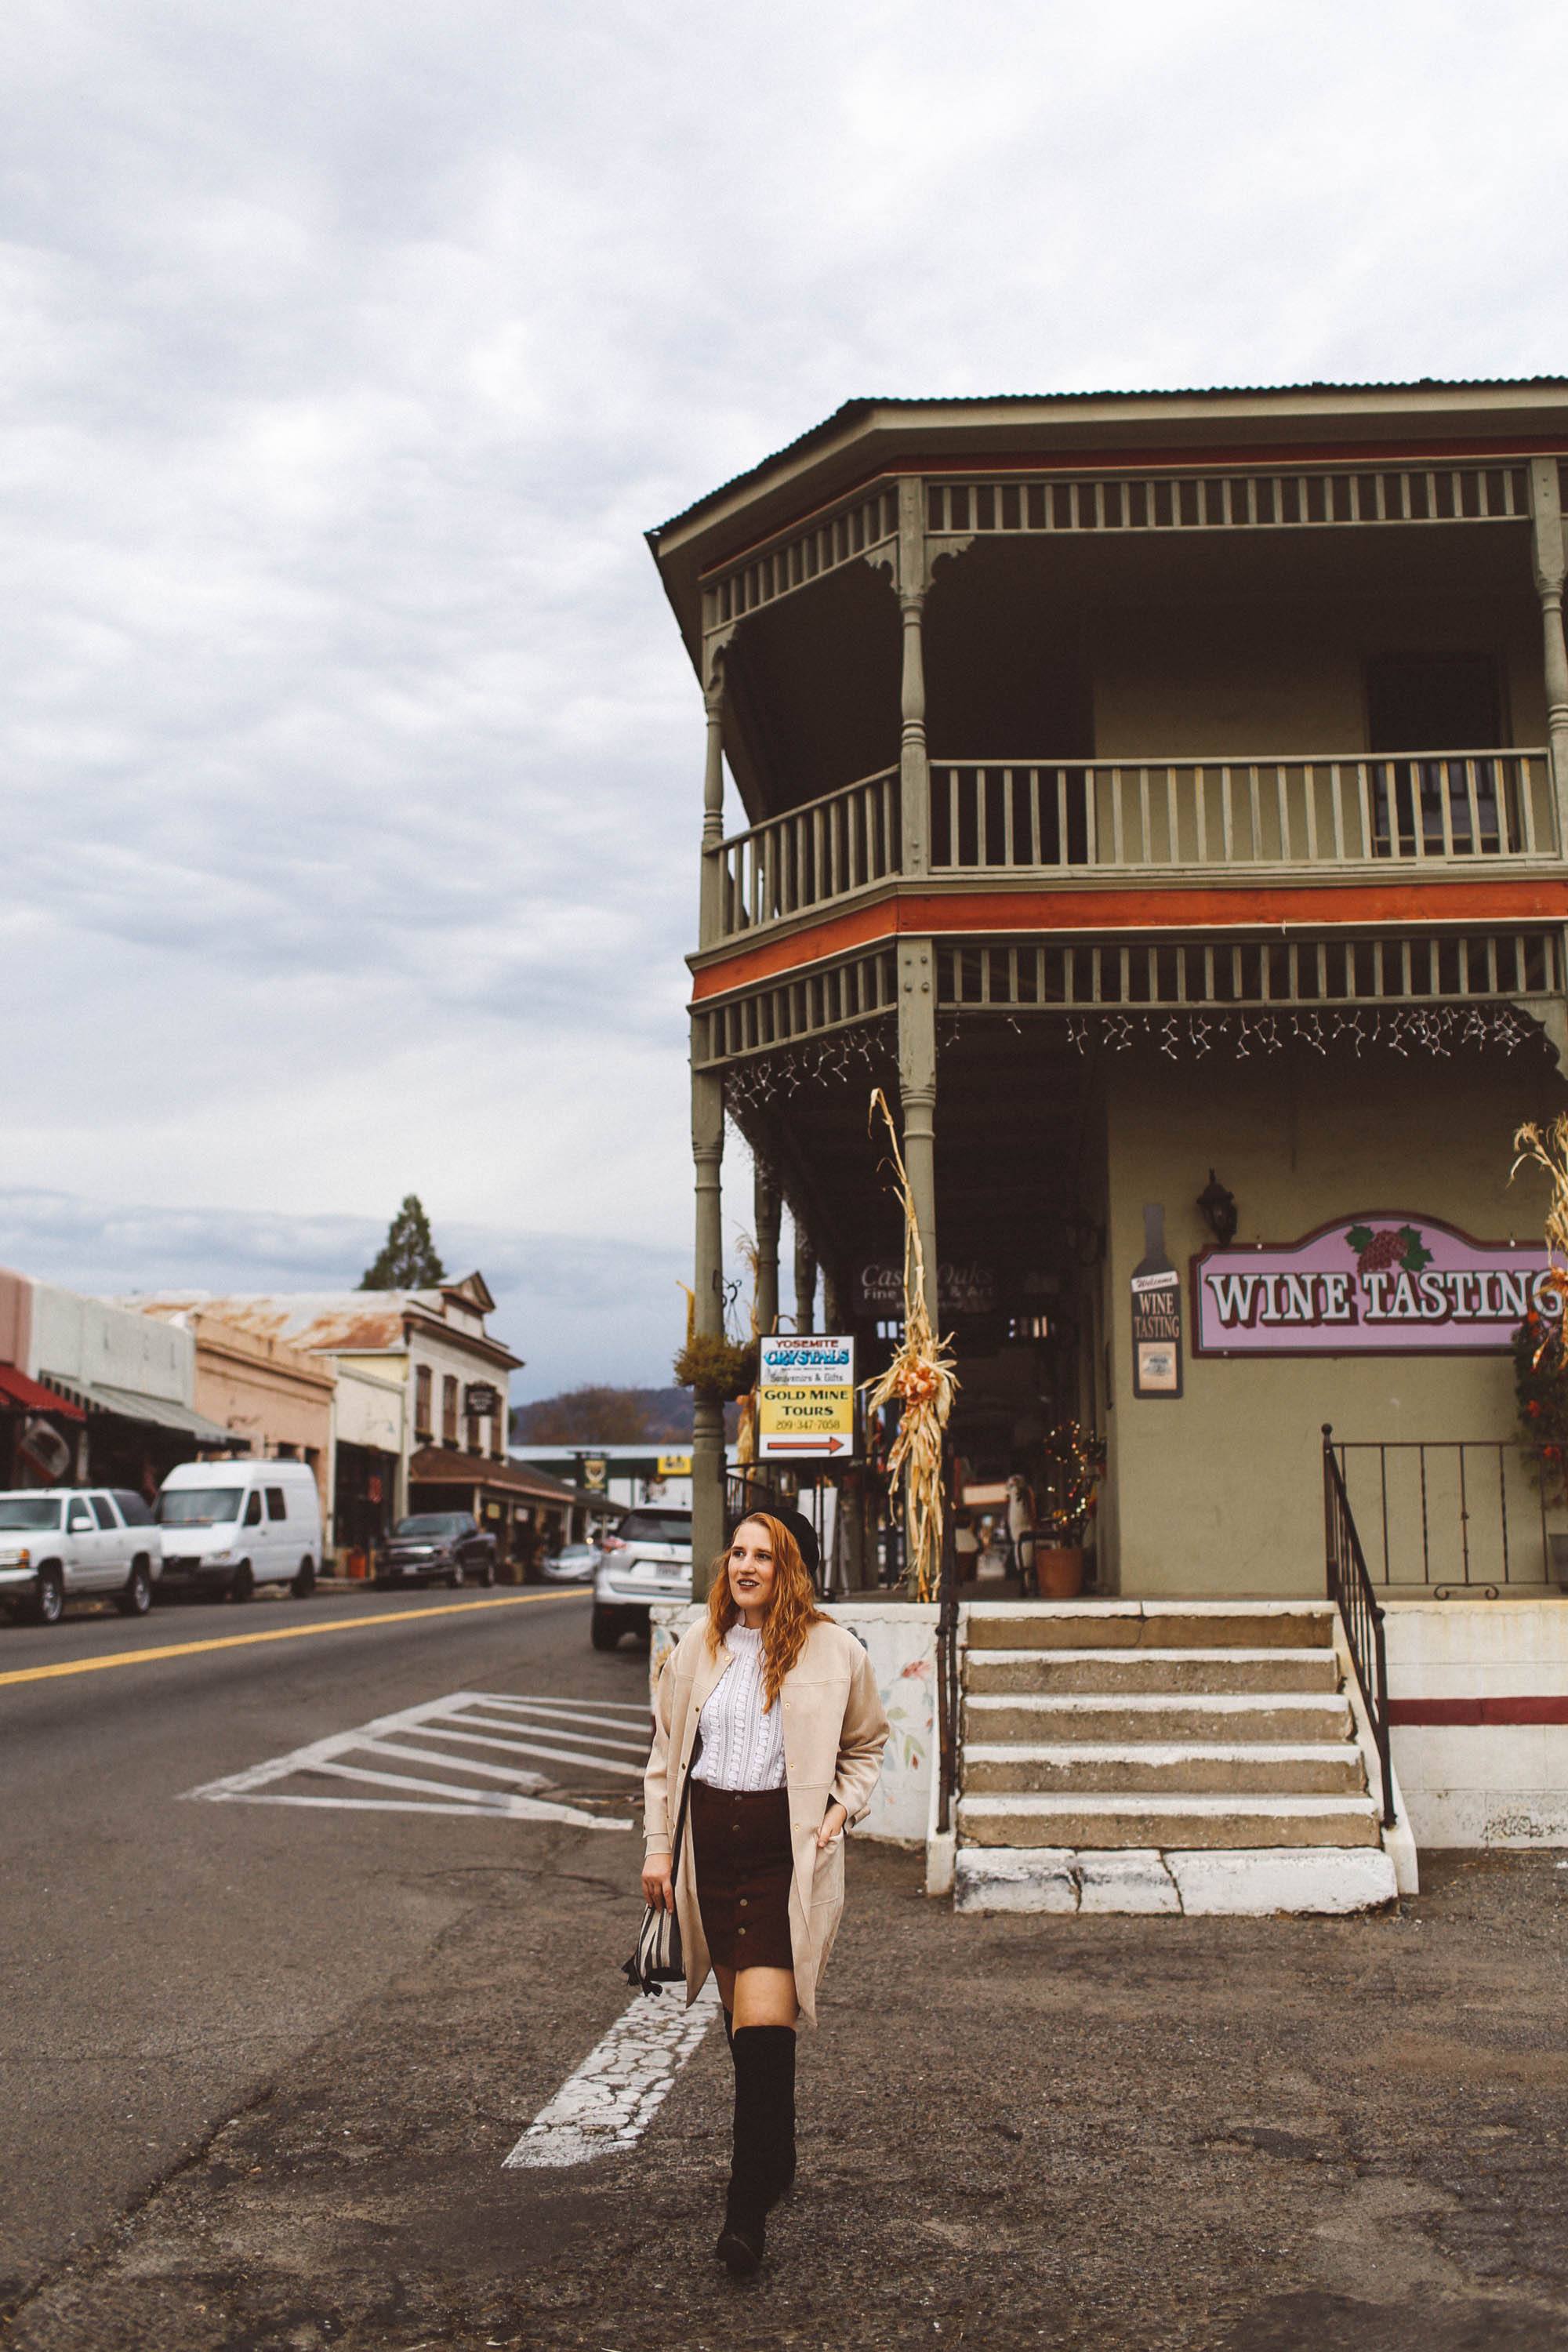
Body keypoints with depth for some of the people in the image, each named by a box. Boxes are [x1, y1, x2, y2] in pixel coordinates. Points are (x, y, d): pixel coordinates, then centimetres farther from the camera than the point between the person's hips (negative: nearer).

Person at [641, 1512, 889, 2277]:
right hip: (712, 1841, 4)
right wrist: (657, 1846, 10)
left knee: (764, 2020, -13)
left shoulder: (832, 1650, -1)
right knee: (741, 2015, 14)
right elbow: (666, 1748, 14)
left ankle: (749, 2208, -6)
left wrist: (843, 1810, 0)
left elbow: (867, 1743, 14)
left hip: (789, 1849, -4)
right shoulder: (698, 1646, 6)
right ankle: (772, 2158, 34)